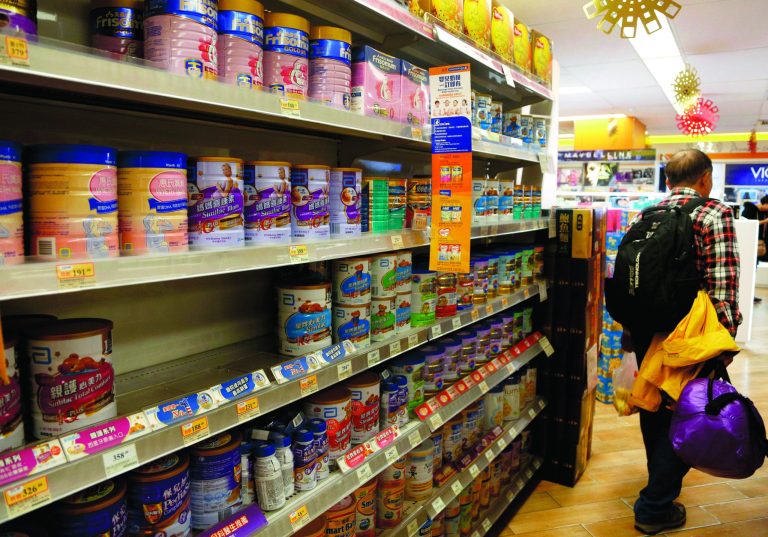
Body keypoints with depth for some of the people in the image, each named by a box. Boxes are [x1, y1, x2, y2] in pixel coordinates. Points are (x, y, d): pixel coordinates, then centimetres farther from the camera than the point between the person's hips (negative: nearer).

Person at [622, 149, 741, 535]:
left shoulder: (645, 217, 6)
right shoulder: (715, 214, -10)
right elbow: (723, 284, -18)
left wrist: (629, 332, 16)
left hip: (645, 330, 6)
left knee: (654, 406, 20)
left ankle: (664, 482, 43)